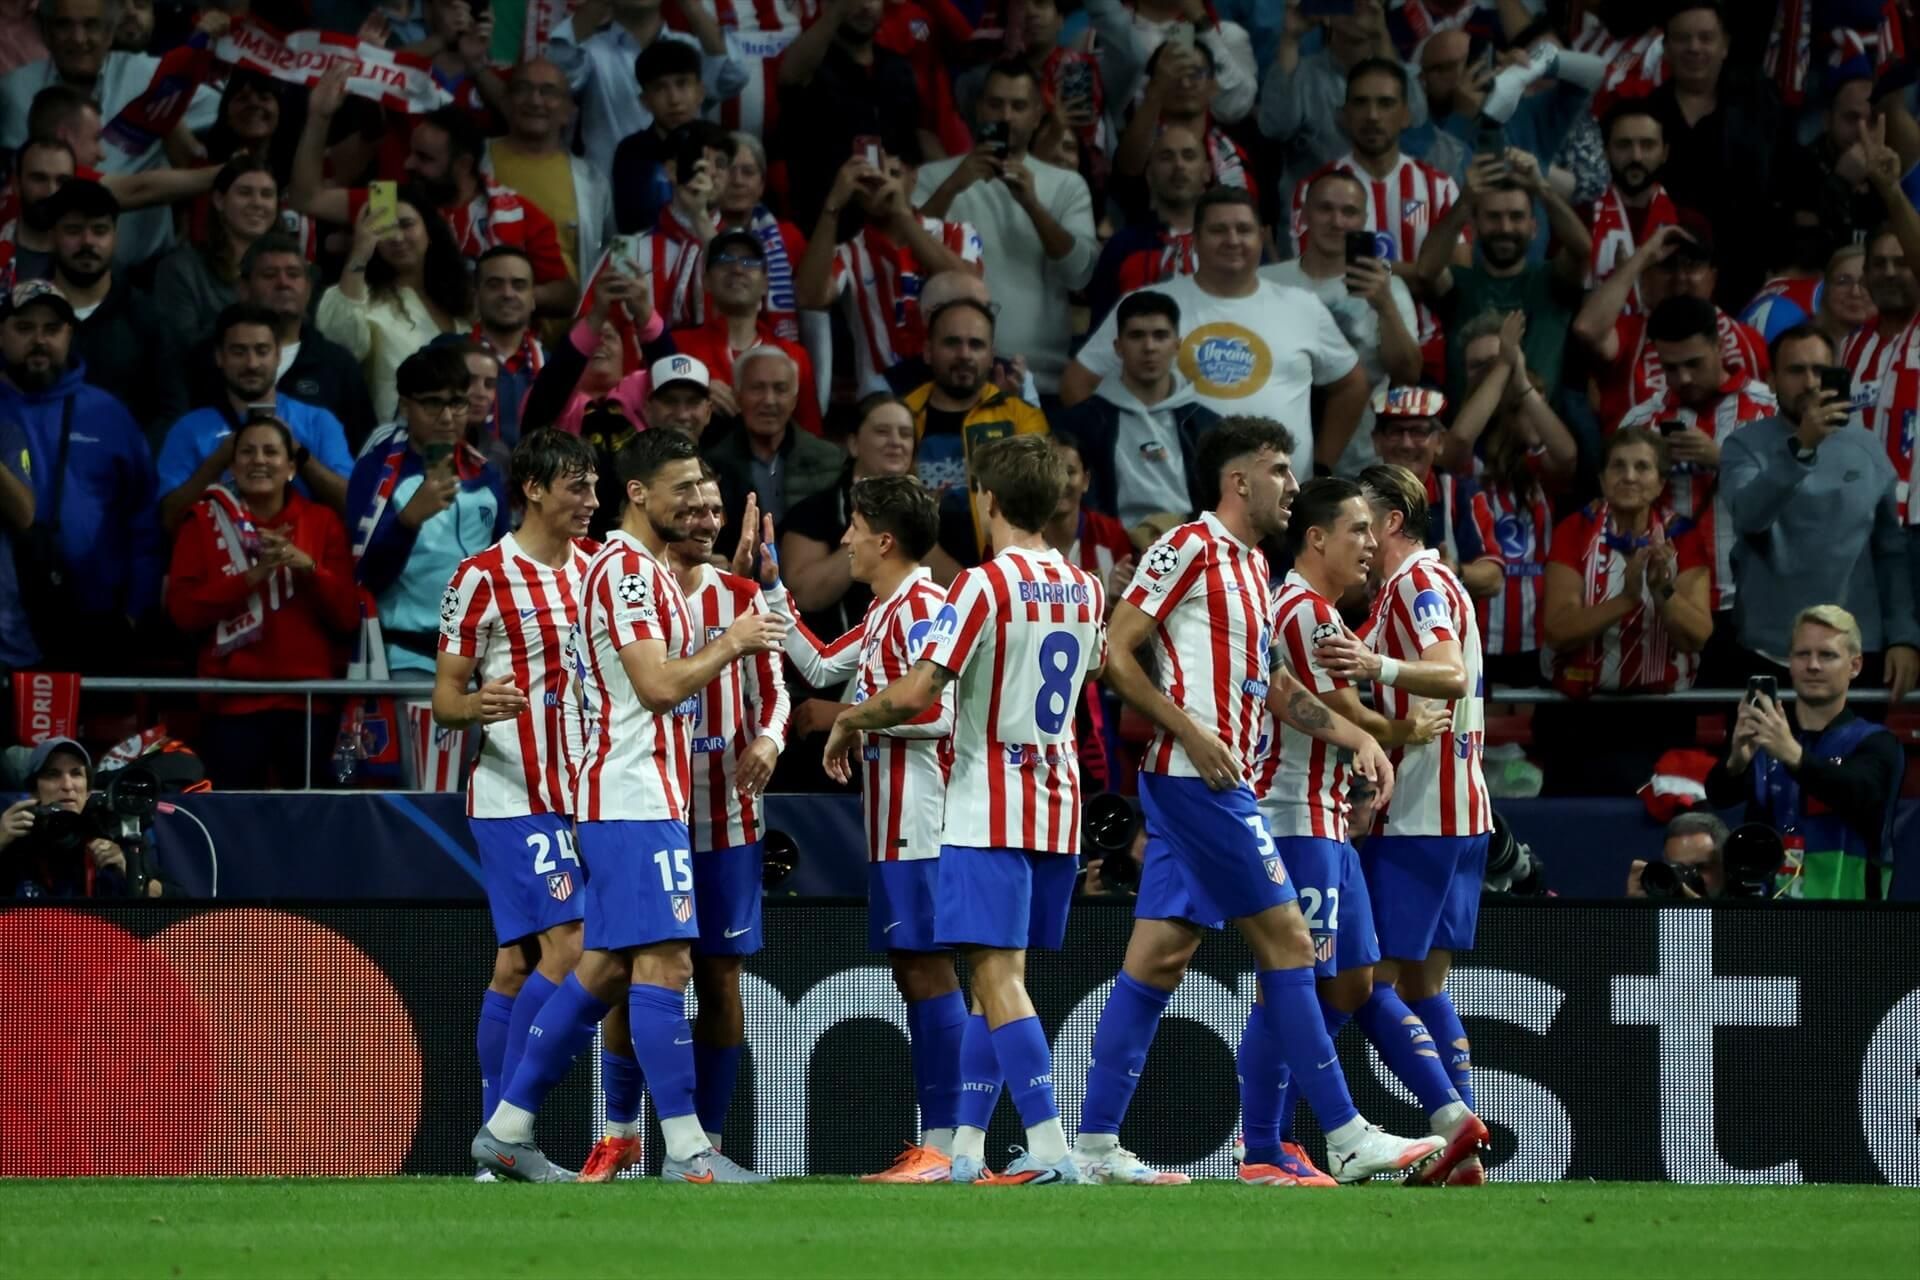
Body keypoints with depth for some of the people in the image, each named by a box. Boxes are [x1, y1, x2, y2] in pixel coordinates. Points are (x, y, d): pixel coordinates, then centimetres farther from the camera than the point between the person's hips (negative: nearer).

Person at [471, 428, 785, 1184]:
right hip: (636, 800, -11)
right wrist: (731, 645, -8)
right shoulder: (629, 568, -12)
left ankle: (507, 1130, 14)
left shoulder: (644, 570, 20)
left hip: (636, 799, 11)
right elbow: (658, 685, -19)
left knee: (604, 969, 11)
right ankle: (686, 1149, -14)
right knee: (664, 961, -12)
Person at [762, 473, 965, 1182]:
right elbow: (821, 665, 28)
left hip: (919, 825, -10)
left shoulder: (921, 605, -13)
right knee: (911, 972, 10)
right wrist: (770, 587, 27)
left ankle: (946, 1145, -10)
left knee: (928, 969, -10)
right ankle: (932, 1142, 13)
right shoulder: (885, 610, 17)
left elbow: (936, 710, -21)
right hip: (894, 826, 10)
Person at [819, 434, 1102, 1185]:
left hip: (991, 811, -7)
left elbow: (917, 692, -20)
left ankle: (1051, 1150, -21)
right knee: (996, 976, 13)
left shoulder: (985, 585, -13)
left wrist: (849, 721, -1)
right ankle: (965, 1150, 15)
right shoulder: (1086, 589, 10)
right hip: (1059, 807, 7)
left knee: (998, 975, -10)